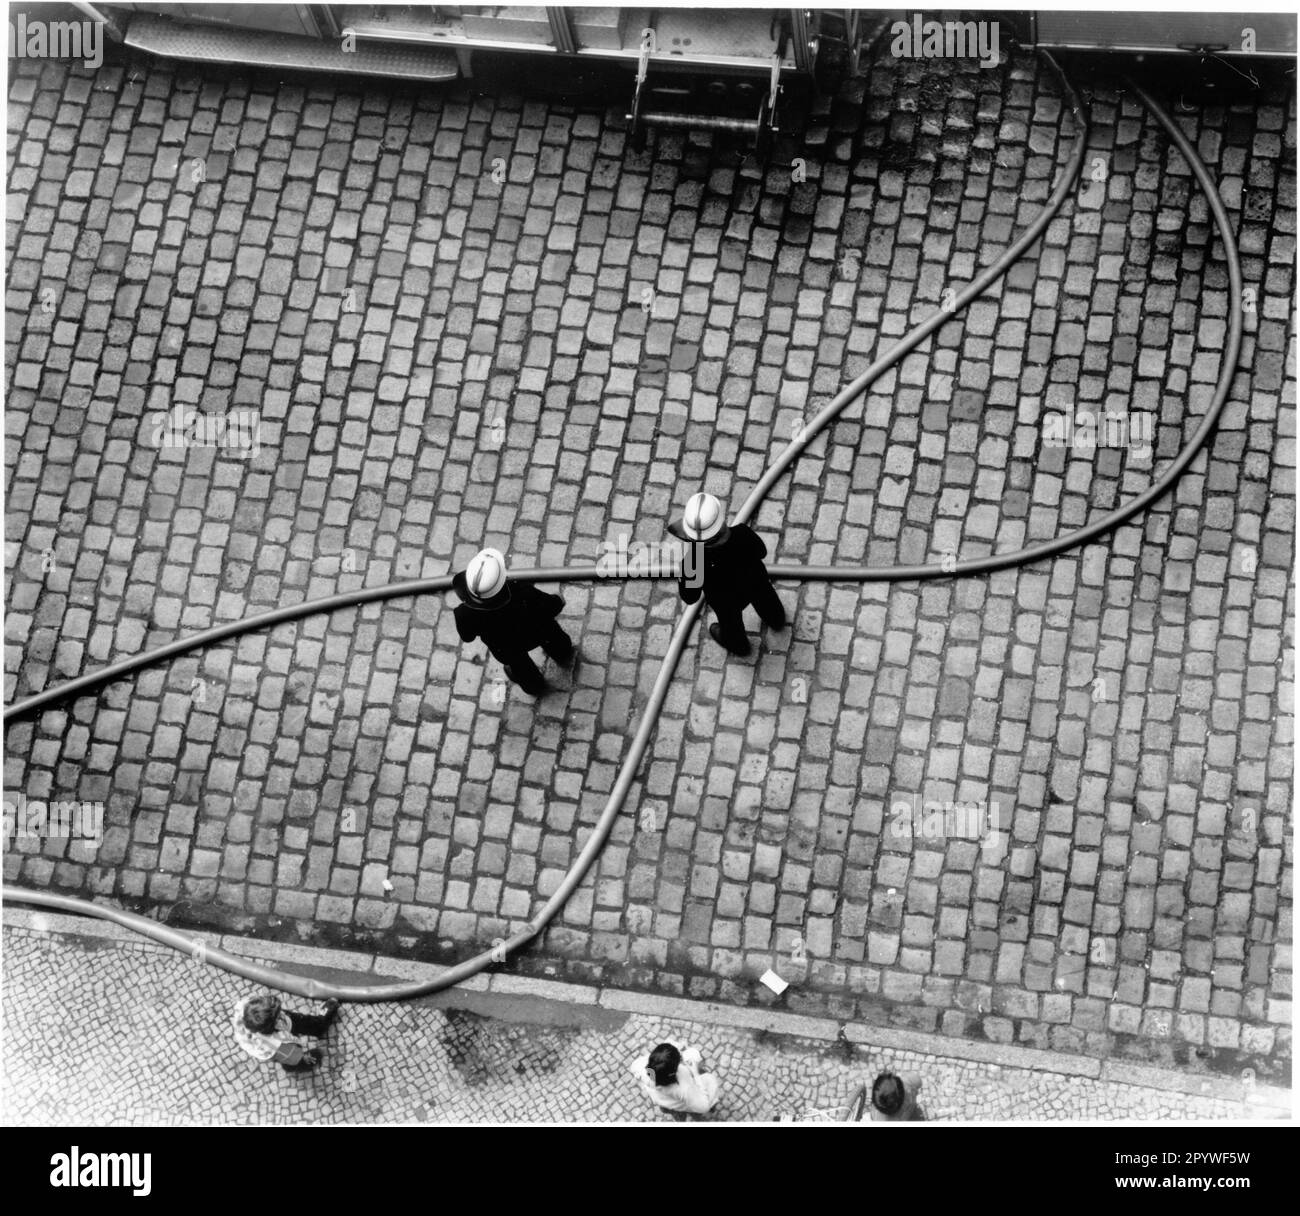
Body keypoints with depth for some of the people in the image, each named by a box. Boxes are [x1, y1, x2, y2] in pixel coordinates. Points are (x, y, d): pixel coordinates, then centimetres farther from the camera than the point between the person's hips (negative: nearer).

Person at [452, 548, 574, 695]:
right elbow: (552, 606, -24)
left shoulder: (466, 614, -41)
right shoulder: (524, 594, -45)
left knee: (517, 662, 36)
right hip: (538, 634, -1)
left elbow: (467, 637, -17)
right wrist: (557, 602, 0)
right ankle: (563, 654, 70)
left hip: (505, 647, 1)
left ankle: (534, 687, 67)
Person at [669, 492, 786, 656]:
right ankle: (776, 620, 71)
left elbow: (690, 598, -24)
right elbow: (761, 552, -14)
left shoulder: (691, 564, -44)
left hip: (727, 601, -1)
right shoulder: (742, 534, -40)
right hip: (756, 581, 1)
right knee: (765, 599, 37)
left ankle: (738, 645, 67)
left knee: (731, 622, 34)